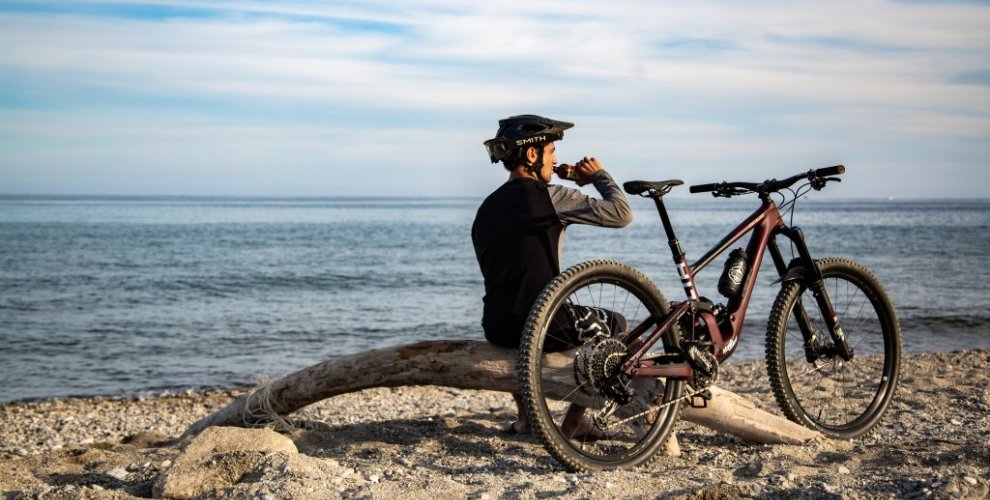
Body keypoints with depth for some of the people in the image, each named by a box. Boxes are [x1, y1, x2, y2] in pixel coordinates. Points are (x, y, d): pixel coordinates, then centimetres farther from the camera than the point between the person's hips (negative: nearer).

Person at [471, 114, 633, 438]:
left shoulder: (486, 208, 12)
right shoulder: (547, 196, -11)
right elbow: (621, 213, -11)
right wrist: (599, 175, 5)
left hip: (496, 330, 7)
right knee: (614, 325, 18)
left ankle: (525, 419, 35)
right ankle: (573, 423, 21)